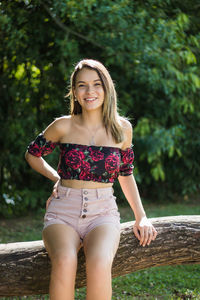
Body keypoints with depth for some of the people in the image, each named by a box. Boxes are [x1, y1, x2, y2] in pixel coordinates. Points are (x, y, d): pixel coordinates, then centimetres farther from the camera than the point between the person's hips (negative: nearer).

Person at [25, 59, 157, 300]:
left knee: (99, 263, -34)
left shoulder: (122, 129, 6)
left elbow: (126, 175, 18)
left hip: (103, 212, 1)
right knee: (65, 262, -35)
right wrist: (56, 178, 8)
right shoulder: (63, 127, 2)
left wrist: (141, 216, 11)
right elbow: (32, 154, 19)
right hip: (63, 211, -1)